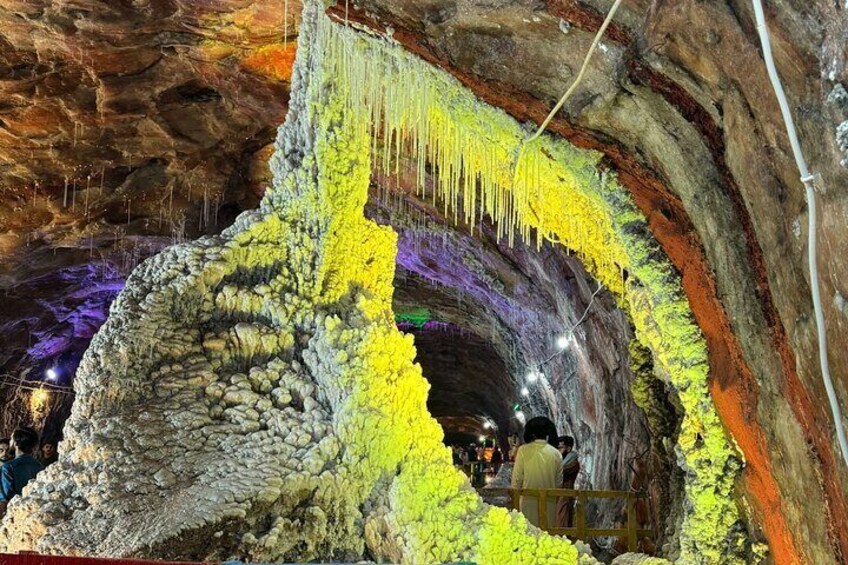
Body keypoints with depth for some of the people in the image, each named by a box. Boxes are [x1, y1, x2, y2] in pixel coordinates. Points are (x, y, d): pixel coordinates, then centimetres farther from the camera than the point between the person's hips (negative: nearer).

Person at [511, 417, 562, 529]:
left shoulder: (523, 450, -6)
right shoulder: (556, 453, 0)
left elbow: (517, 477, -3)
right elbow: (559, 481, 6)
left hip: (529, 500, -2)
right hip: (549, 501, 2)